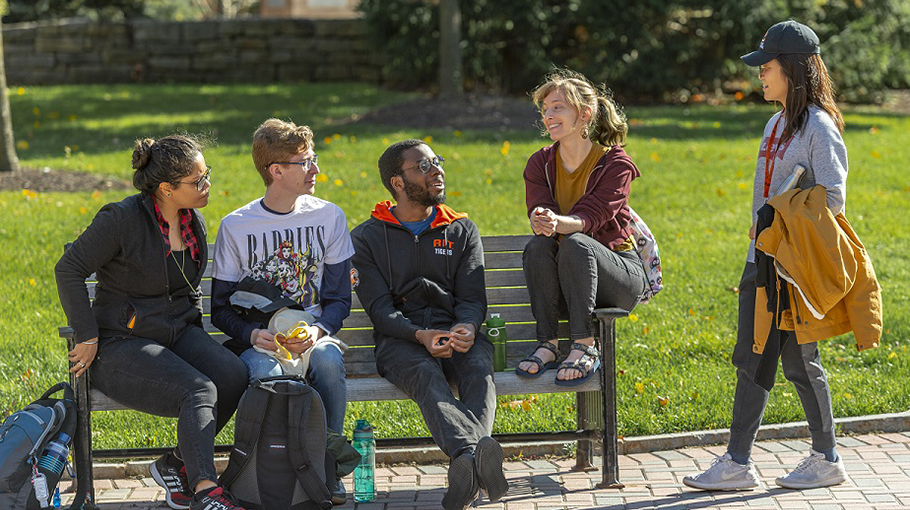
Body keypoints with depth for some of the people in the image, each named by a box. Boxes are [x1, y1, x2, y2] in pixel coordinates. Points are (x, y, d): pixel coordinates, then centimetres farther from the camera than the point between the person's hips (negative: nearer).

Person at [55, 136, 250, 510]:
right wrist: (86, 338, -13)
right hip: (123, 344, -7)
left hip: (179, 332, 7)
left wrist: (196, 336, 12)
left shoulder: (194, 222, 8)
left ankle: (176, 465, -7)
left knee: (234, 375, -22)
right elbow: (69, 269, -11)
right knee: (199, 392, -31)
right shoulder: (122, 219, -15)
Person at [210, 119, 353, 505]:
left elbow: (339, 298, 6)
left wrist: (317, 330, -16)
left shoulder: (328, 217, 6)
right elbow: (221, 309, 5)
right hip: (258, 340, -1)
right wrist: (252, 334, -16)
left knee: (328, 359, -35)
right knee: (264, 371, -37)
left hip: (312, 334, 1)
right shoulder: (236, 227, 2)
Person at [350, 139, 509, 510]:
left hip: (456, 331, 2)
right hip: (400, 338, -2)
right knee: (427, 376, -37)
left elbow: (472, 296, 9)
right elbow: (379, 307, 1)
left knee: (479, 371, -34)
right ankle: (476, 456, -64)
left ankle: (465, 460, -61)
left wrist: (466, 328, -17)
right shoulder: (366, 238, 12)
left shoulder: (462, 230, 20)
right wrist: (420, 336, -20)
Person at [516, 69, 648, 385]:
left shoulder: (615, 163, -9)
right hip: (563, 286, 3)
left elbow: (589, 218, -23)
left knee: (575, 242, -34)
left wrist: (559, 223, -46)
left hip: (619, 273, -3)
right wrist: (542, 223, -39)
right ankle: (547, 344, -28)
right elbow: (538, 211, -13)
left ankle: (585, 347, -33)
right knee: (537, 246, -29)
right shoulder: (540, 164, 4)